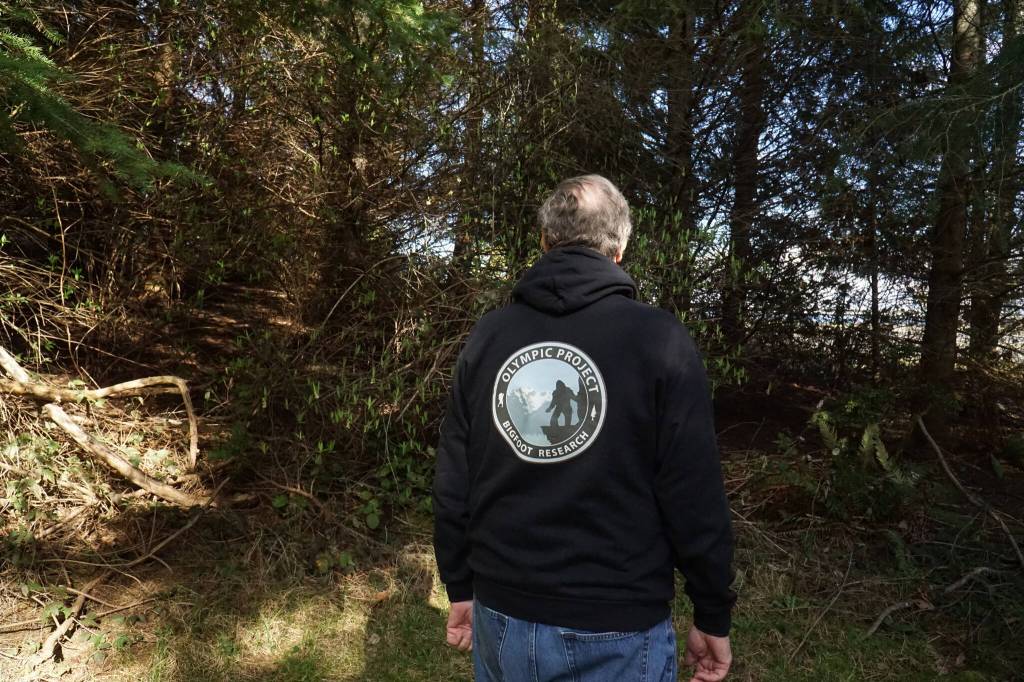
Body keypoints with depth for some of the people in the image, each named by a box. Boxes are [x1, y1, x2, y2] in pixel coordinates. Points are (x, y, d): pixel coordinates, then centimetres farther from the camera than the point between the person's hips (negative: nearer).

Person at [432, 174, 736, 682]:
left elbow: (452, 484, 1)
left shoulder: (486, 335, -3)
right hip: (614, 633, -3)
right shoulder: (658, 338, -12)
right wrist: (713, 617, 2)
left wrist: (461, 588, 14)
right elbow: (694, 497, -12)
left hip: (502, 617, 4)